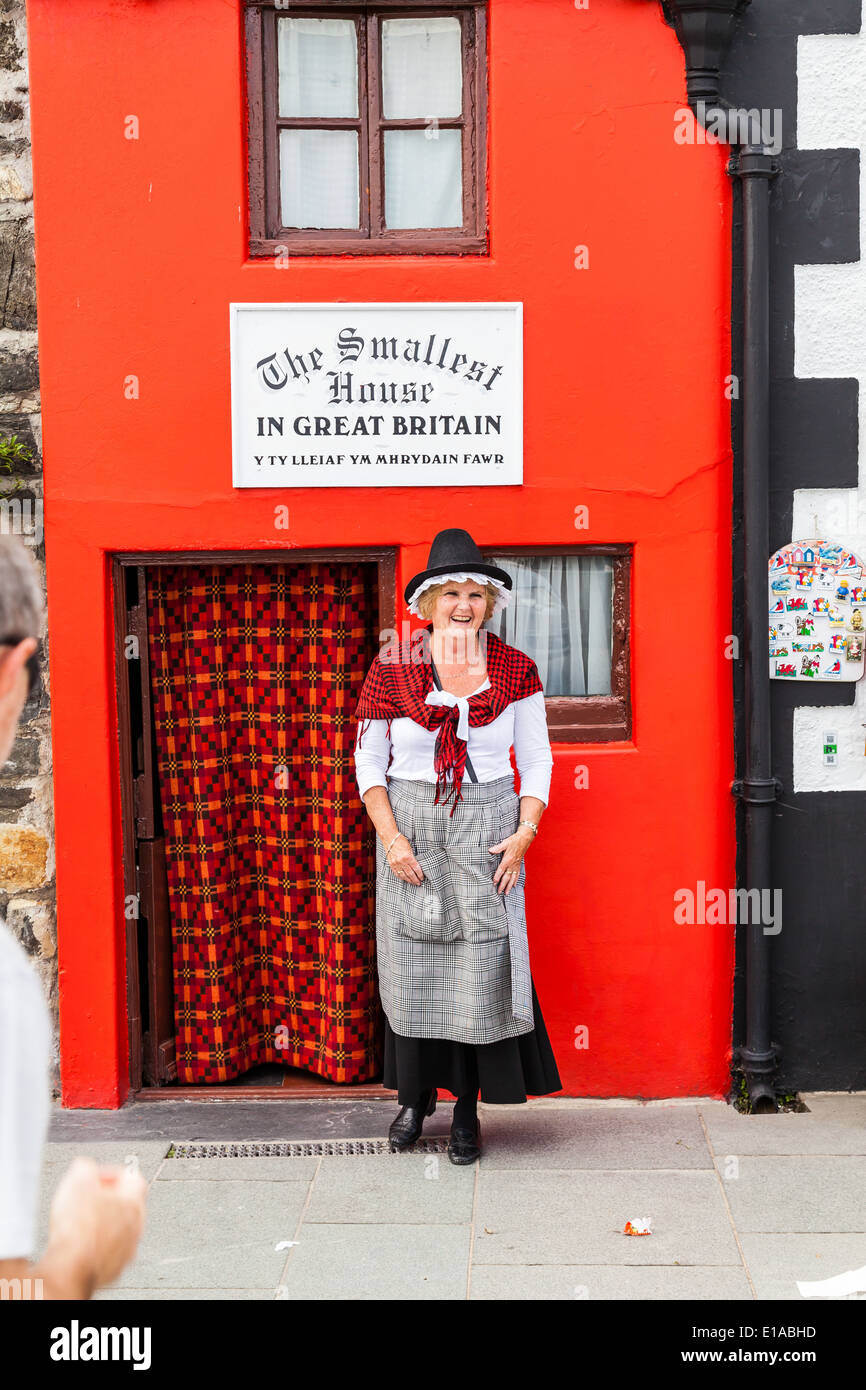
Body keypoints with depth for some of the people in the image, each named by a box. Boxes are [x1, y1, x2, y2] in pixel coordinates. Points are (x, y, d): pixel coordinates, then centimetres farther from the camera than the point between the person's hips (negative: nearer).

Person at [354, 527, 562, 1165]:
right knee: (411, 964, 6)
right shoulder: (392, 669, -1)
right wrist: (390, 837, -7)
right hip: (410, 830, 0)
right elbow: (369, 761, 3)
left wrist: (524, 833, -7)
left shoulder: (514, 669, 0)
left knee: (481, 966, 0)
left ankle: (468, 1110, 14)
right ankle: (416, 1094, 25)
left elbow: (537, 760, 5)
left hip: (486, 833, 0)